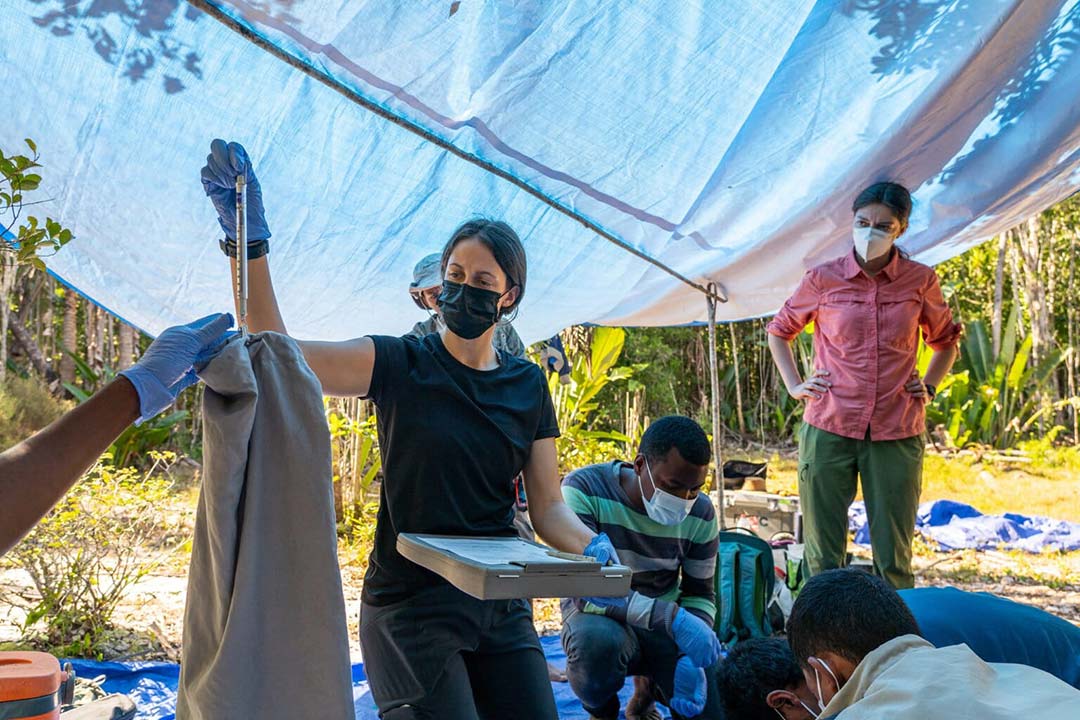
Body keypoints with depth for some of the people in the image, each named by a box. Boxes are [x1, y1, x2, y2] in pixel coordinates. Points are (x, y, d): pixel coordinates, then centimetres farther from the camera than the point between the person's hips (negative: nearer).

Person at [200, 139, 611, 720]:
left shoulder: (527, 385, 5)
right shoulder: (398, 366, -5)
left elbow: (547, 505, 5)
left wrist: (593, 547, -16)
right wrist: (249, 241, -25)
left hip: (500, 607, 4)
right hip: (410, 605, -4)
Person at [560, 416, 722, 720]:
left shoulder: (700, 513, -7)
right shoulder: (584, 489, -22)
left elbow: (700, 594, 3)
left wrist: (692, 659, -17)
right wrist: (672, 617, -39)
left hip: (669, 624, 4)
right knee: (597, 638, -39)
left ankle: (648, 686, 23)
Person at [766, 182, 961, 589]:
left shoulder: (920, 281, 3)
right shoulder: (823, 279, 1)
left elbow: (946, 341, 21)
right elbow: (779, 331, 18)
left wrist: (929, 387, 7)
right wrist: (794, 386, 7)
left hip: (896, 434, 0)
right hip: (828, 429, 0)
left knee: (893, 558, 5)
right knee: (822, 555, 5)